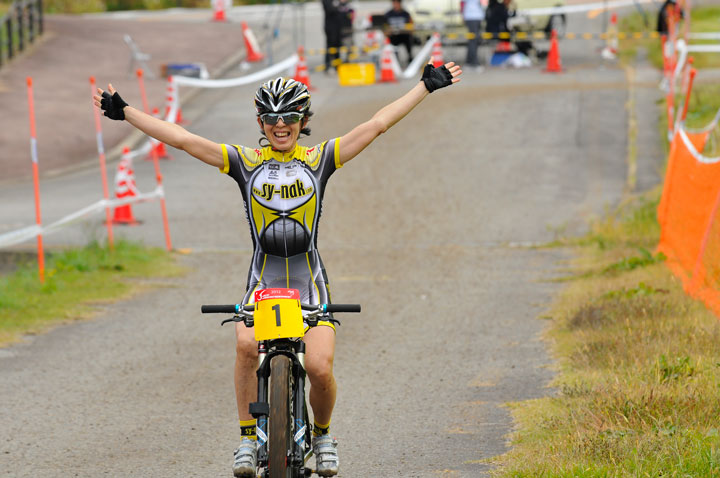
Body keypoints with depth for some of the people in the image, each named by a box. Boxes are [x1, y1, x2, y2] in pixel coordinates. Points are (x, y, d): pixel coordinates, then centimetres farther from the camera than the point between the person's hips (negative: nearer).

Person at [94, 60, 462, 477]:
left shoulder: (319, 159, 3)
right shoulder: (245, 162, 3)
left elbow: (378, 124, 1)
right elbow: (182, 139, -1)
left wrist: (427, 86, -2)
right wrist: (124, 112, -6)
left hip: (310, 282, 0)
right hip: (263, 282, 0)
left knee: (320, 367, -17)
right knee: (247, 344, -29)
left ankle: (322, 432, 14)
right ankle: (249, 436, -13)